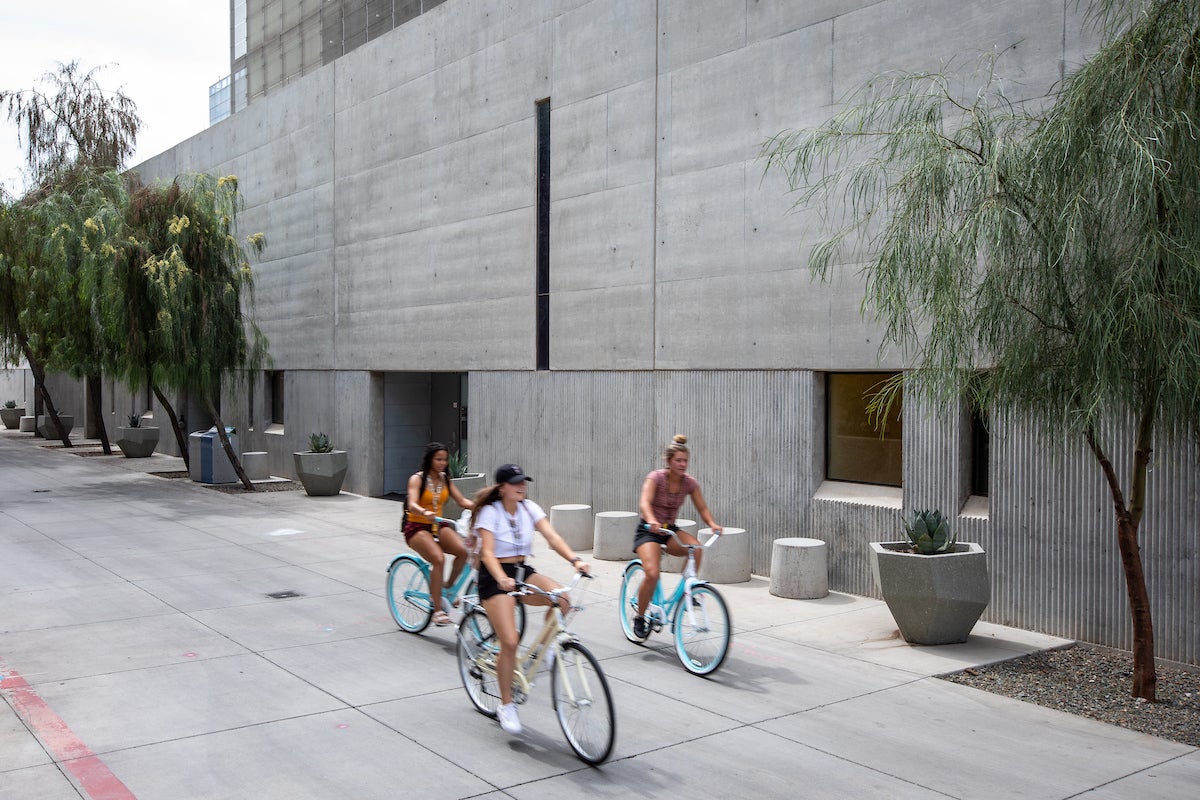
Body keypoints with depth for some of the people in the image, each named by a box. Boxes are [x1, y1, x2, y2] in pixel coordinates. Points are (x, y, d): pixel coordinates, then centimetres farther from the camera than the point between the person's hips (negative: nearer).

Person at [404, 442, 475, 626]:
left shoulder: (445, 480, 9)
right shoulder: (417, 479, -8)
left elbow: (462, 501, 2)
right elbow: (412, 505, -23)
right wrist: (425, 513, -46)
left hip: (438, 526, 5)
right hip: (417, 527, -5)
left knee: (462, 551, -24)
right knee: (438, 559, -30)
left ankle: (447, 587, -1)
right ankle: (437, 610, -23)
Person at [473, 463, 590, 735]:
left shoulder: (529, 508, 1)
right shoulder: (490, 512, -12)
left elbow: (552, 537, -10)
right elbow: (487, 553, -23)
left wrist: (575, 559, -27)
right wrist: (502, 579, -42)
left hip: (523, 571, 5)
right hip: (495, 576, -5)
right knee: (510, 642, -17)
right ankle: (506, 706, 2)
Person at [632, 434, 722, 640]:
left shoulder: (690, 483, -3)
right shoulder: (655, 477, -17)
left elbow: (702, 508, -1)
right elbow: (644, 502, -31)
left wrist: (712, 523, -23)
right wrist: (651, 520, -52)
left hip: (670, 530, 4)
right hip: (648, 530, -4)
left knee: (696, 547, -29)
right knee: (652, 574, -26)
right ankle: (640, 618, -5)